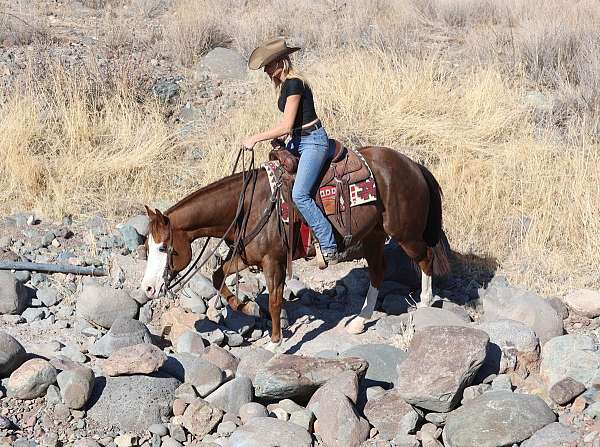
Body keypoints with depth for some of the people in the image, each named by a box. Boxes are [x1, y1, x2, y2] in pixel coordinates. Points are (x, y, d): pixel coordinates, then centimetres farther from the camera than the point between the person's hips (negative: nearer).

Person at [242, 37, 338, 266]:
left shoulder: (294, 84, -18)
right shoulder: (285, 84, 12)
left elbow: (286, 126, -21)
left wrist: (255, 138, -13)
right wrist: (277, 139, 4)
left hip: (313, 141, -11)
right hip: (298, 141, 11)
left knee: (299, 195, -20)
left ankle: (329, 248, -17)